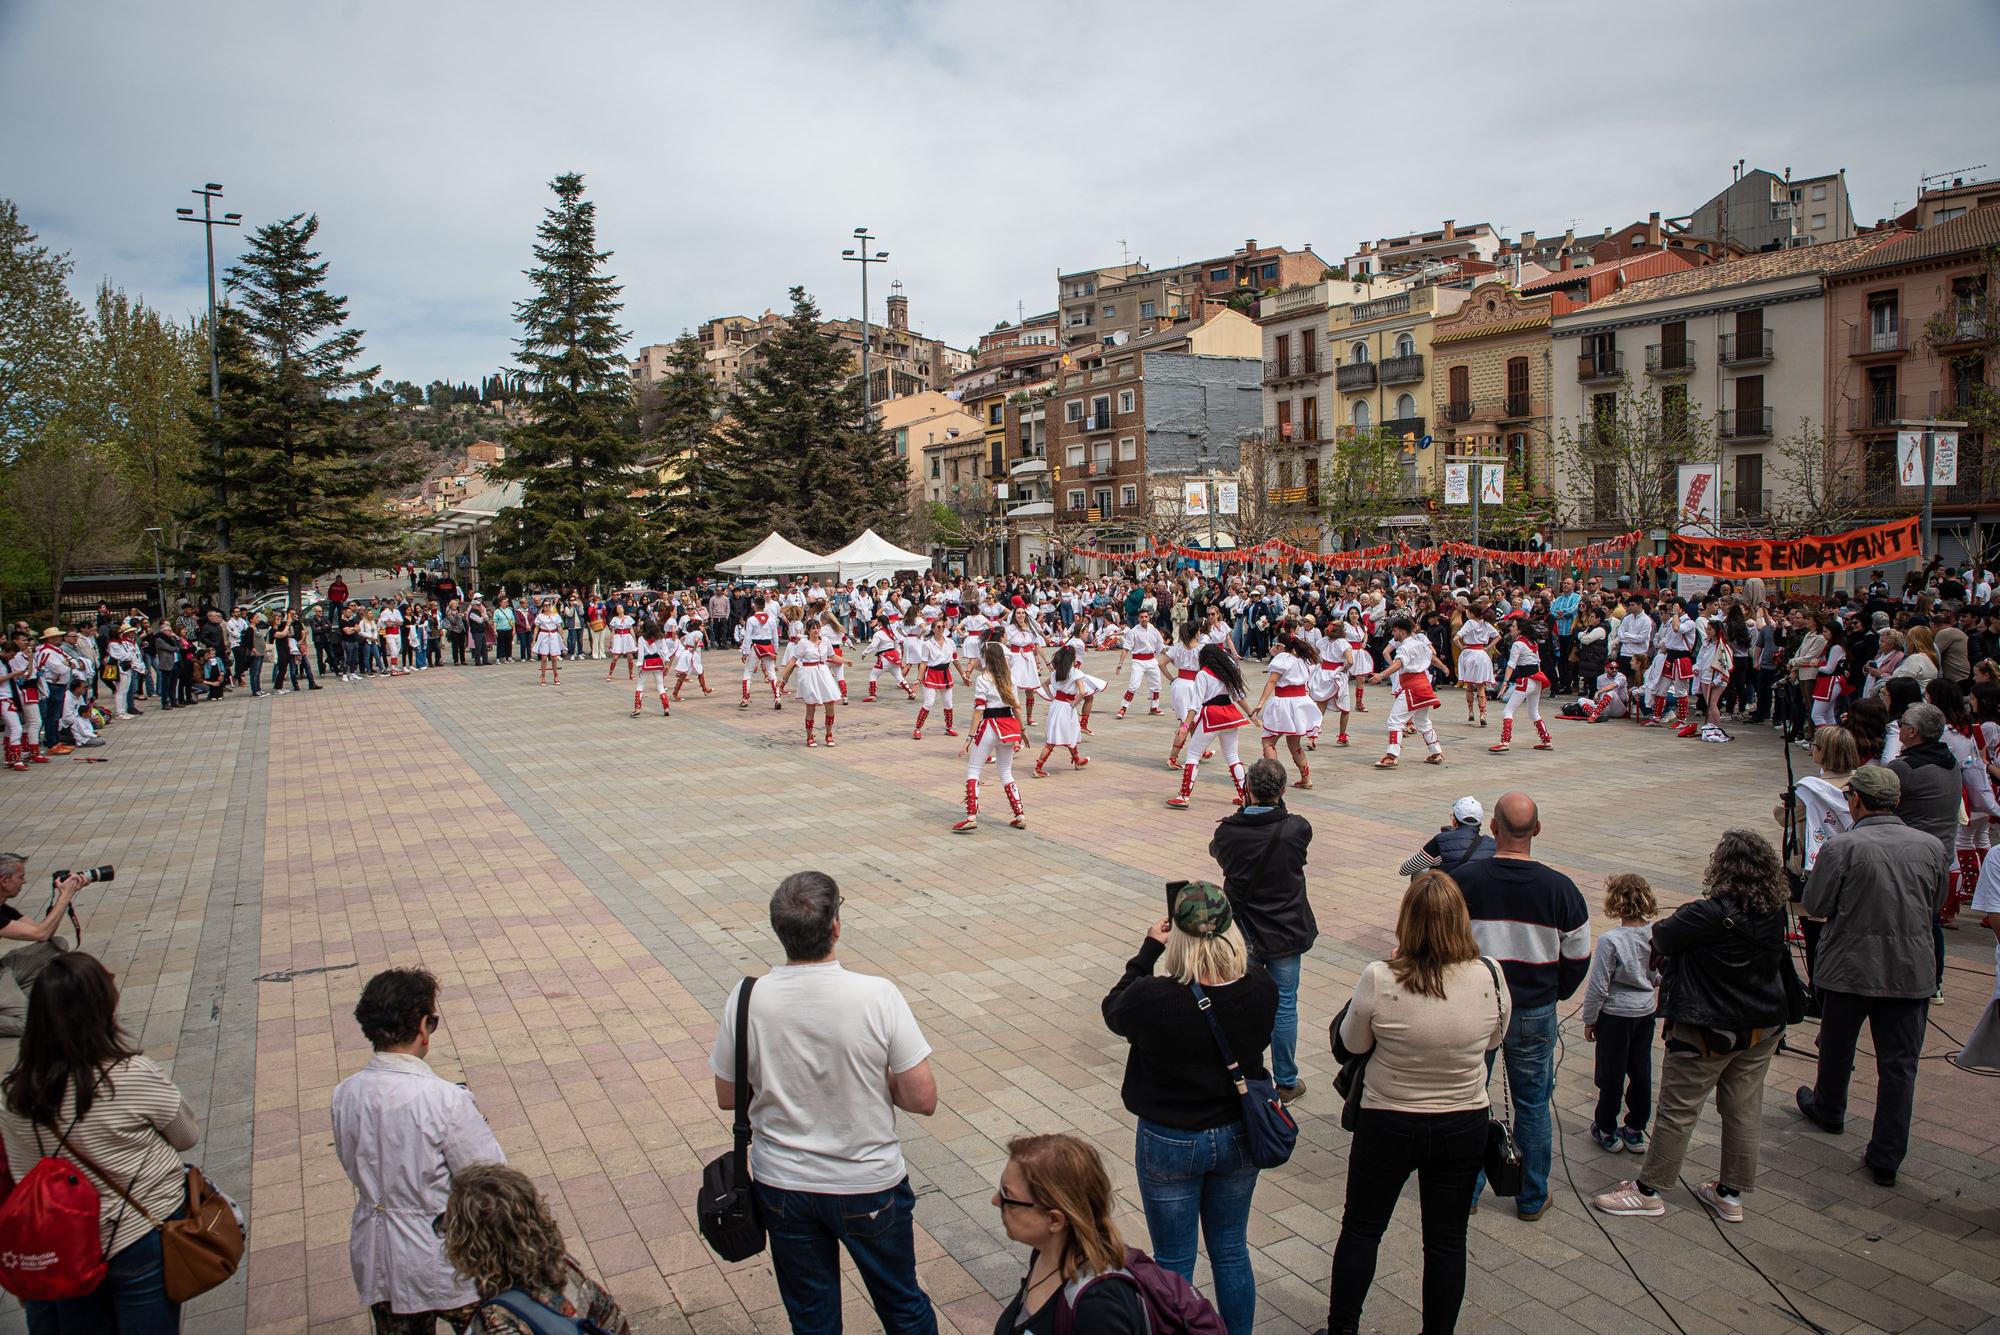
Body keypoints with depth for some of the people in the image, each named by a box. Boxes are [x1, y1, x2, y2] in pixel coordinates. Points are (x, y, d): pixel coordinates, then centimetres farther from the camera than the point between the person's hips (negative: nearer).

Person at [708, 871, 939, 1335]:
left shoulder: (747, 999, -18)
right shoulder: (878, 996, -24)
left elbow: (727, 1097, -4)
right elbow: (922, 1100, -18)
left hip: (783, 1185, 2)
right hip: (869, 1185, -2)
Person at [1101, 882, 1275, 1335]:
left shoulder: (1154, 999, -30)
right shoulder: (1262, 989, -20)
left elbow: (1113, 1009, -7)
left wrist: (1149, 949, -1)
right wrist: (1222, 940, 0)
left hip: (1170, 1144, -3)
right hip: (1238, 1138, 3)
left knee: (1173, 1262, 16)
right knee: (1232, 1252, 23)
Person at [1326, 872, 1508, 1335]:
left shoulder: (1379, 979, -26)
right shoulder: (1489, 976, -18)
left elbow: (1353, 1043, -9)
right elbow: (1494, 1039, 1)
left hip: (1388, 1125, -1)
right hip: (1465, 1126, 2)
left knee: (1360, 1229, 18)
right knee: (1447, 1240, 18)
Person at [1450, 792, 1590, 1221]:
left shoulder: (1463, 879, -15)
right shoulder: (1560, 888, -12)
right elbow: (1578, 957, -1)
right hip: (1535, 1014, 1)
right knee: (1533, 1105, 16)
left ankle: (1466, 1189, 25)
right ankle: (1532, 1198, 27)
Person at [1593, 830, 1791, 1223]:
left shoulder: (1708, 915, -26)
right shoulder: (1774, 914, -5)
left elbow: (1659, 937, -14)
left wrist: (1667, 926, 10)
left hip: (1707, 1032, -7)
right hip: (1763, 1028, 7)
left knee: (1678, 1111, 5)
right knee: (1744, 1110, 15)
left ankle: (1649, 1190, 17)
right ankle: (1730, 1194, 28)